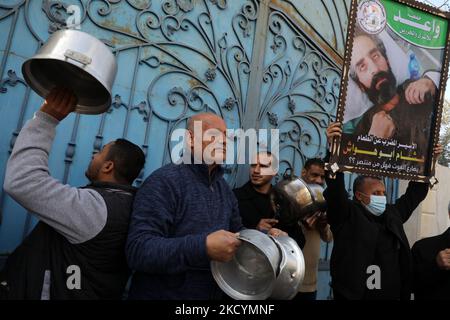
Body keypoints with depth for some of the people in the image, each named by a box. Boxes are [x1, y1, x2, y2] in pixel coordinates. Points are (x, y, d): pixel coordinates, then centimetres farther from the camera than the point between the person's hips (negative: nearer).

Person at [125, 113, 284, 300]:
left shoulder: (224, 188, 6)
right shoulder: (164, 181, -20)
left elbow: (237, 233, 17)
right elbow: (138, 250, -27)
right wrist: (203, 247, -36)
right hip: (162, 295, -7)